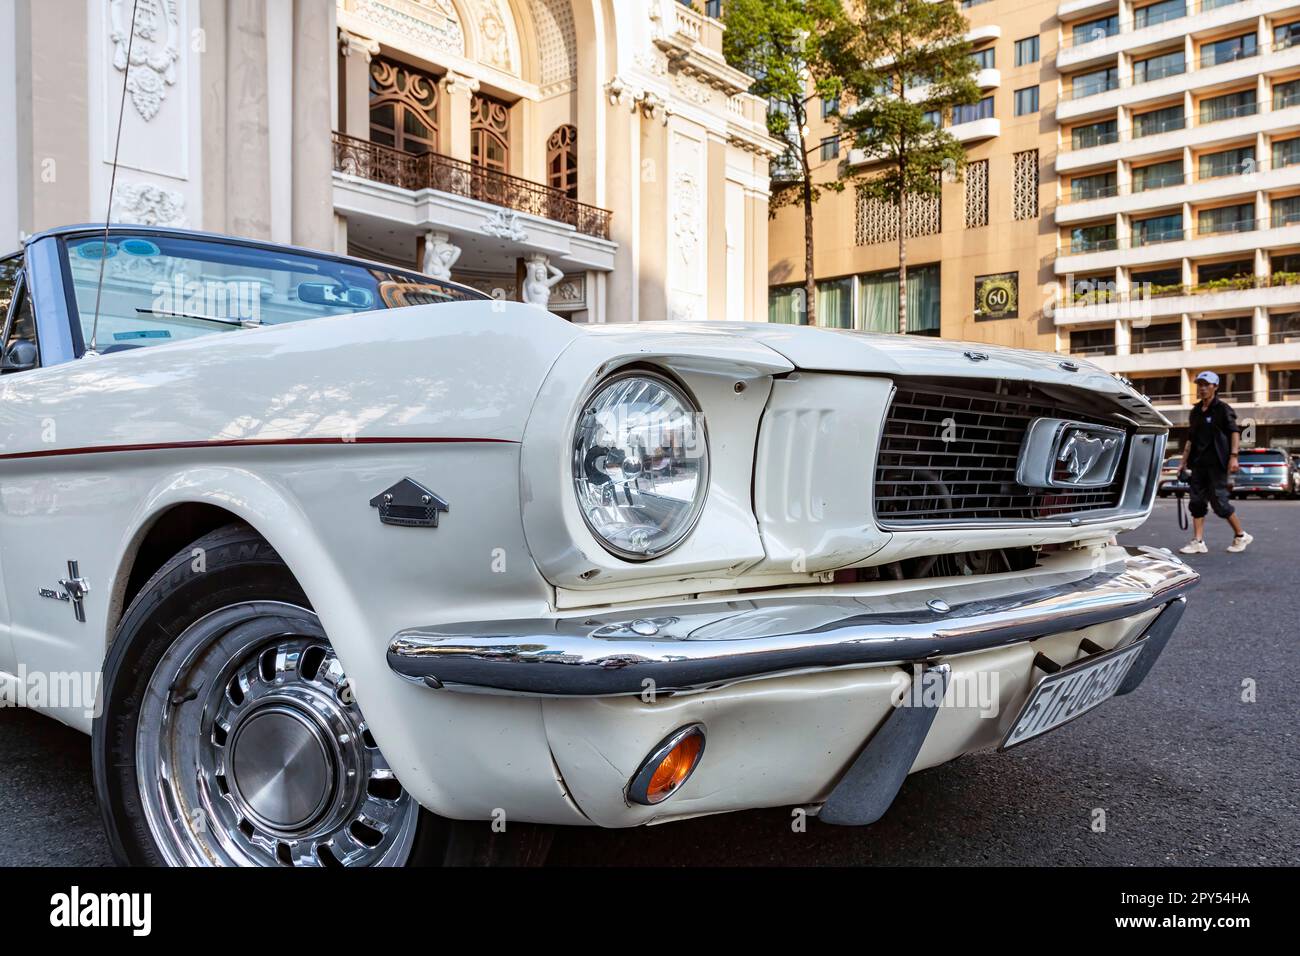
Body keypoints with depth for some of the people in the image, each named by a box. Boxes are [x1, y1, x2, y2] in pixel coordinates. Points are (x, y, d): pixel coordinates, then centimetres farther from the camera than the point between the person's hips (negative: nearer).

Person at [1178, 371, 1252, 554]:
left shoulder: (1222, 409, -3)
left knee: (1219, 500, -5)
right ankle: (1198, 542, 2)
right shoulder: (1196, 411, 15)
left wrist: (1233, 456, -20)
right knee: (1197, 501, 2)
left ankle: (1241, 535, 12)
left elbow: (1235, 432, -9)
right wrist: (1184, 462, 18)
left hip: (1216, 462, -7)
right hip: (1198, 463, 7)